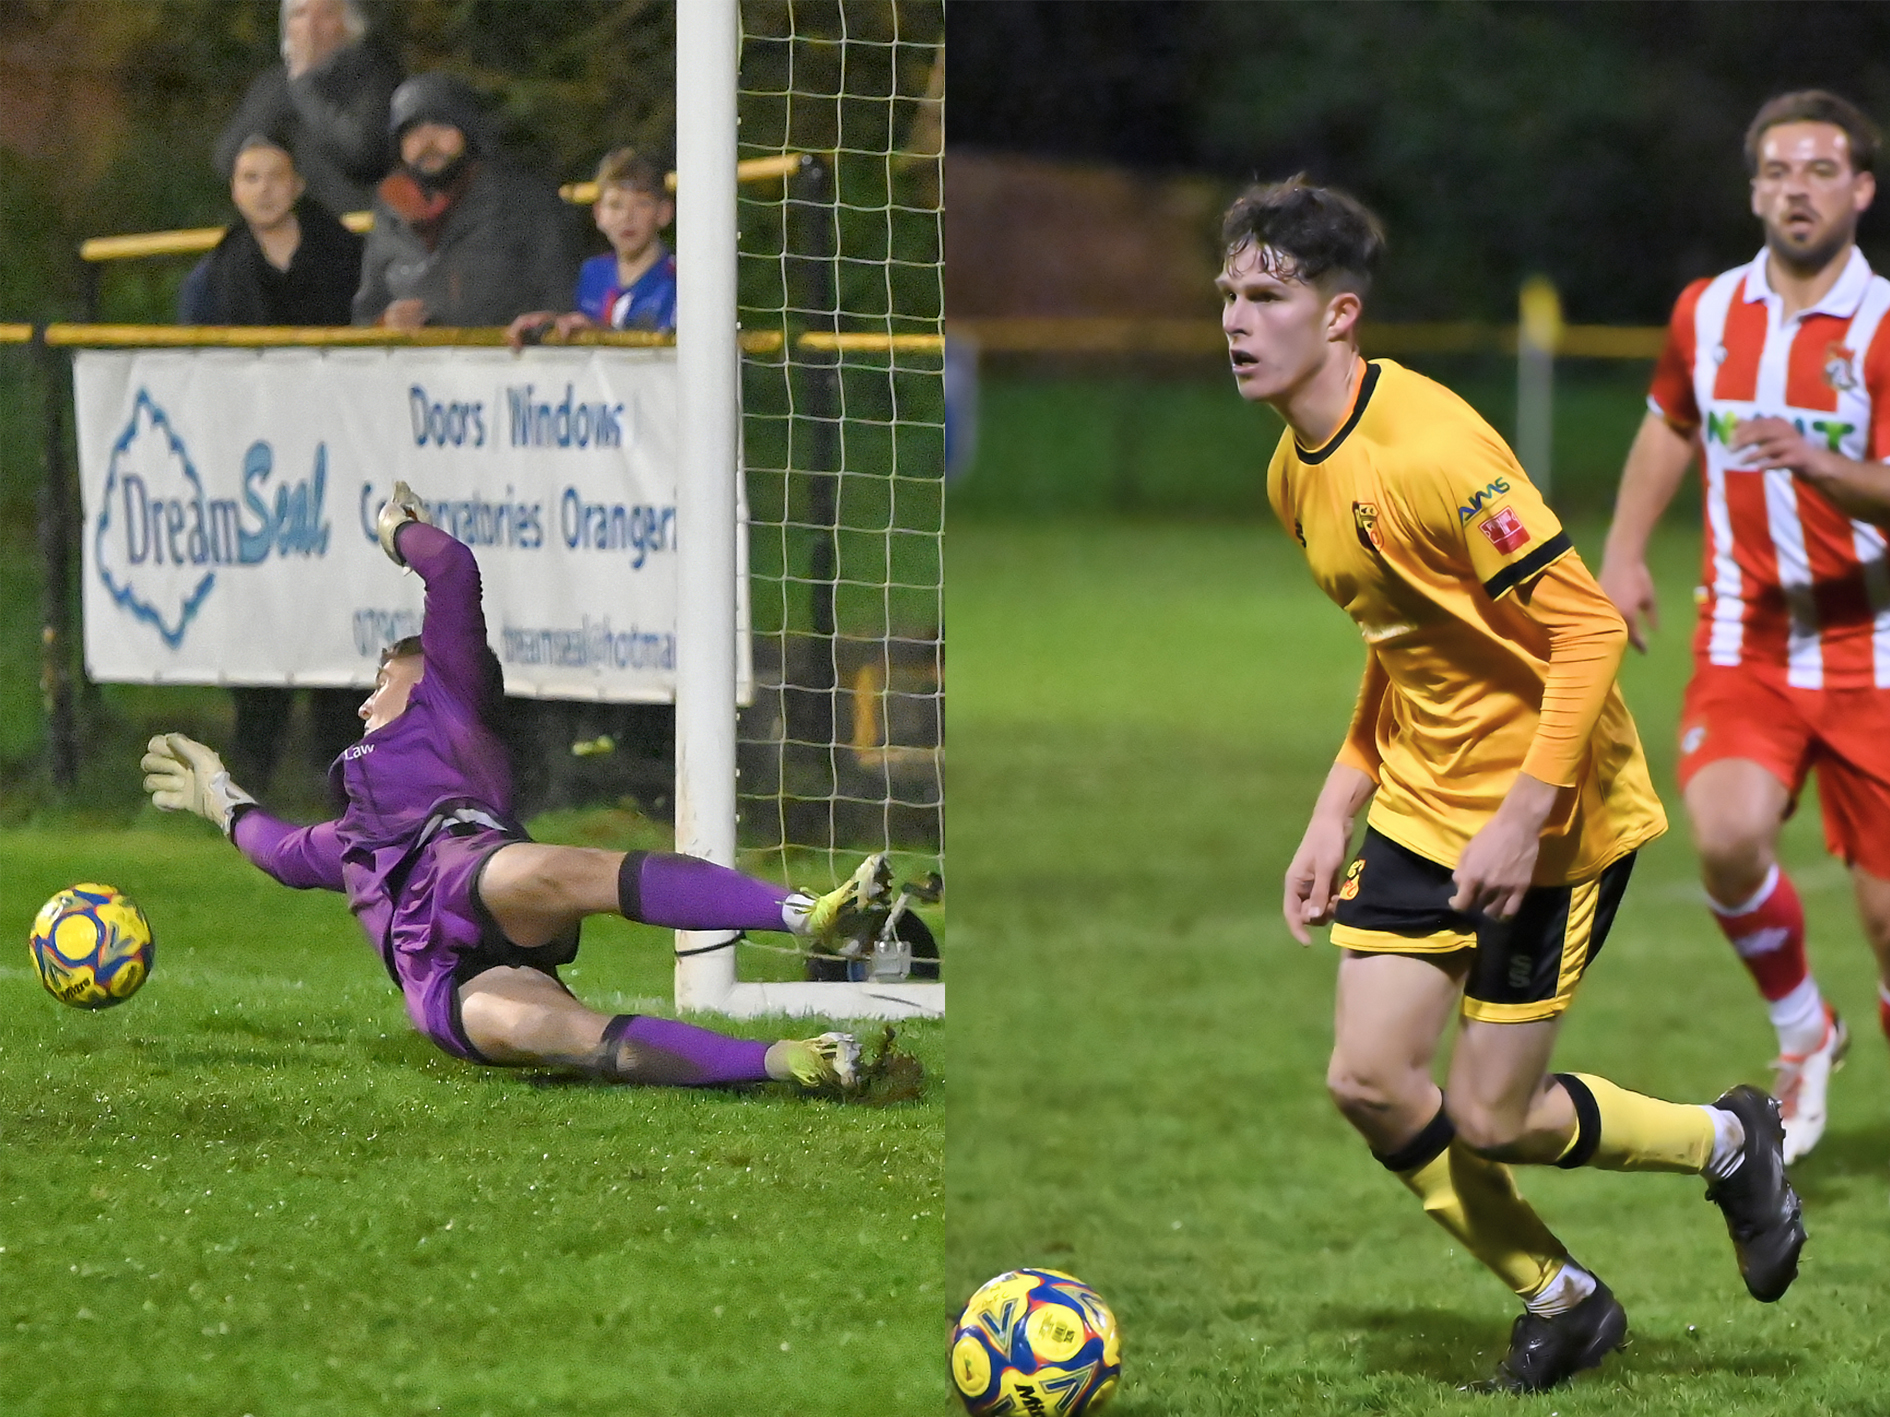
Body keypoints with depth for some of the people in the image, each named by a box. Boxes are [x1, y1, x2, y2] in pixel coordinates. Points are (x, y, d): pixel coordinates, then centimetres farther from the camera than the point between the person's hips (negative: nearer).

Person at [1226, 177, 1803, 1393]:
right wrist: (1336, 814, 15)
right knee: (1369, 1078, 0)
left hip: (1552, 819, -8)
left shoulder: (1428, 449, -25)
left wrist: (1522, 817, -26)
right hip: (1425, 808, 8)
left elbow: (1588, 627, -24)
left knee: (1490, 1119, -4)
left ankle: (1729, 1144, 23)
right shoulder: (1297, 472, 4)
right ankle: (1560, 1301, 20)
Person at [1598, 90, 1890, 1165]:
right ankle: (1803, 1035, 3)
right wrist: (1625, 552, 15)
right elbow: (1671, 427, 25)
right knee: (1728, 836, -23)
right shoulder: (1707, 313, 4)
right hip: (1745, 637, 2)